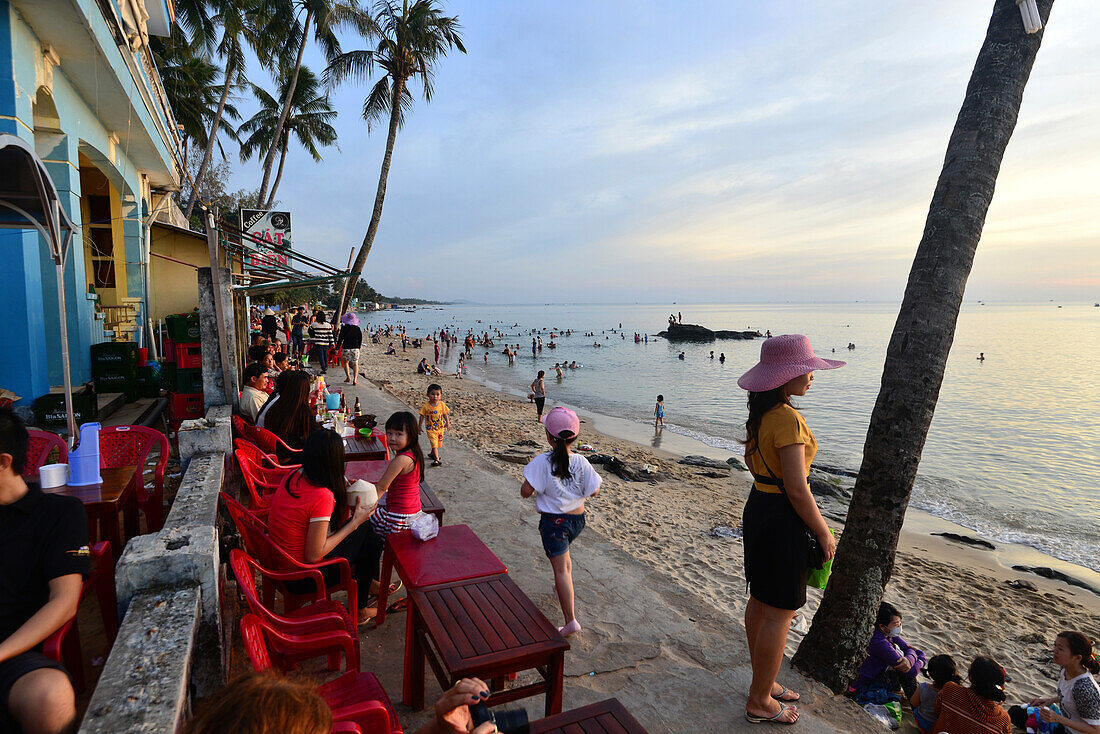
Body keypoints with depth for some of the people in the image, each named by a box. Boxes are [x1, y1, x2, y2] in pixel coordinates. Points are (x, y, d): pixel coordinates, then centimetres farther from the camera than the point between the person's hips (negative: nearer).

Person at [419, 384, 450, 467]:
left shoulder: (442, 404, -6)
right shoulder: (426, 406, -13)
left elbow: (445, 414, 5)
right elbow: (422, 416, -4)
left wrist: (448, 423, -1)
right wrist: (419, 426, 1)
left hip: (440, 427, 4)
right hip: (430, 428, -4)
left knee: (438, 443, 19)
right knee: (434, 443, -14)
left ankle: (433, 454, 45)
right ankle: (437, 459, -17)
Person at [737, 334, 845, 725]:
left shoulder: (760, 414, 4)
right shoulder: (789, 419, -25)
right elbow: (797, 490, -23)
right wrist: (824, 533, -11)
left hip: (758, 506, 10)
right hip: (784, 518, -10)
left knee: (760, 601, 21)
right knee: (779, 613, 5)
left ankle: (762, 682, 38)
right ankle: (760, 702, 21)